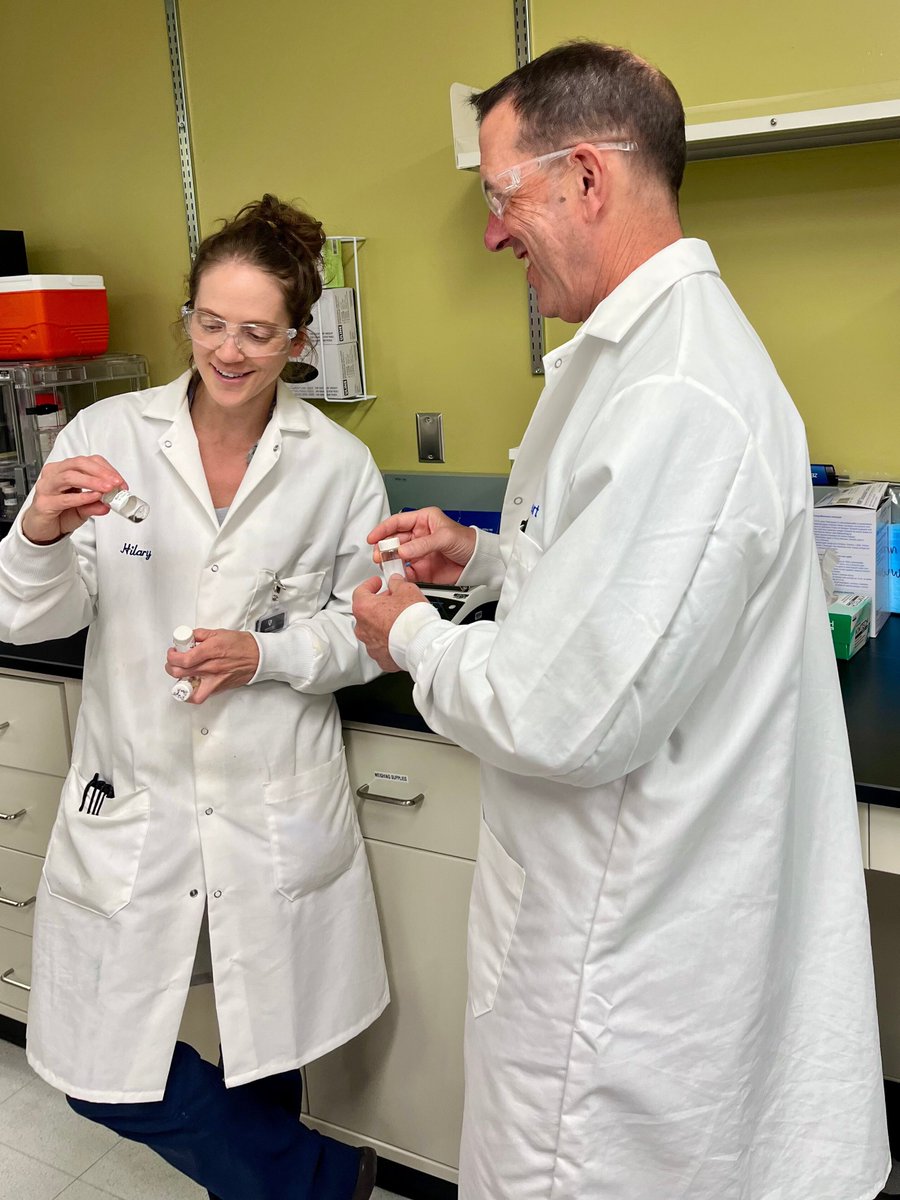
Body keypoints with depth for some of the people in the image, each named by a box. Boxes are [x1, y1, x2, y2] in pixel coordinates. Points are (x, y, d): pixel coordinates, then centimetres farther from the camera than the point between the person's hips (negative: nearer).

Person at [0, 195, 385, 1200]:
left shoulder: (339, 465, -4)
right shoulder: (107, 437, -5)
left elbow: (367, 628, 1)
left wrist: (268, 654, -17)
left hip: (276, 806, 0)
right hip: (131, 798, 1)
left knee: (266, 1048, 15)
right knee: (102, 1068, 8)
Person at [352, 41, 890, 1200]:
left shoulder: (671, 398, -29)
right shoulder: (658, 339, 6)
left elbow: (564, 721, -28)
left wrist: (411, 636, -10)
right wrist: (488, 555, 8)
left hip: (625, 930, -9)